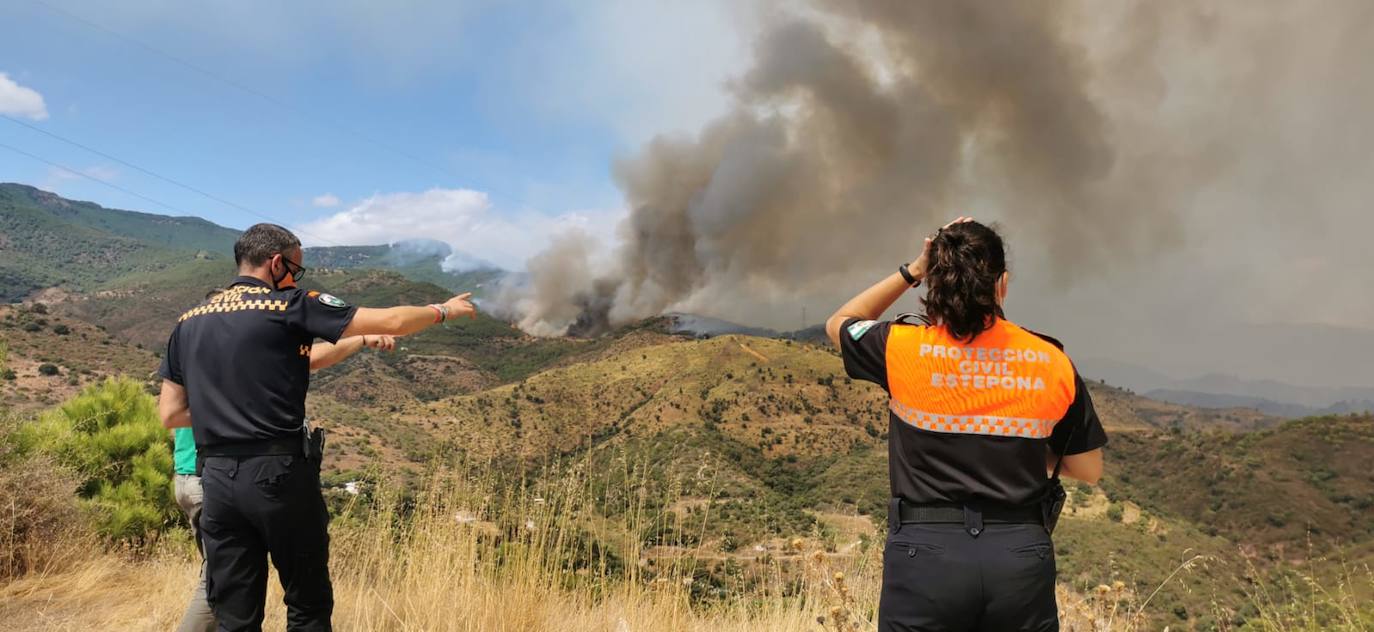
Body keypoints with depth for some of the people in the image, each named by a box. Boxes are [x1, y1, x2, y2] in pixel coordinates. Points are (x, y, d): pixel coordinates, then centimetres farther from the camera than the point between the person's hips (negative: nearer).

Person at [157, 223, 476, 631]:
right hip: (279, 474, -5)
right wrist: (443, 310, 14)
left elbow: (170, 414, 11)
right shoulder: (290, 305, -4)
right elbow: (392, 323, -2)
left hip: (217, 480, 5)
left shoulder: (188, 323, 12)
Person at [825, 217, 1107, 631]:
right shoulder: (1052, 362, -1)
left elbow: (840, 324, 16)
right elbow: (1088, 469, 9)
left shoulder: (903, 346, -7)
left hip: (926, 554, -2)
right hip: (1022, 556, 2)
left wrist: (911, 271, 9)